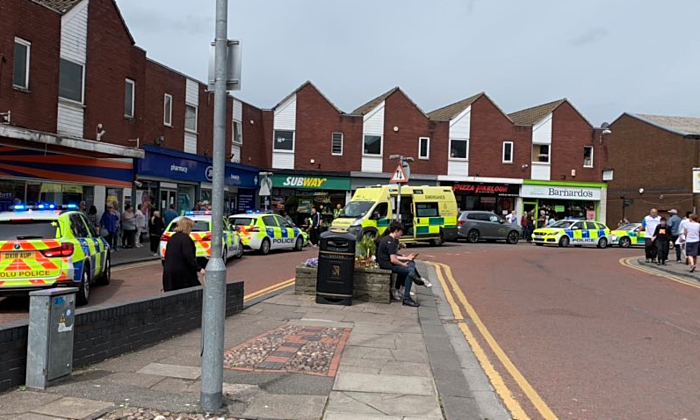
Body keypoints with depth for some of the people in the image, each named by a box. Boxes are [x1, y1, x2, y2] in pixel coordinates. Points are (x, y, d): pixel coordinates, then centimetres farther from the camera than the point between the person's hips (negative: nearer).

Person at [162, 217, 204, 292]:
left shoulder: (172, 238, 14)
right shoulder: (185, 238, -13)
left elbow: (167, 255, 22)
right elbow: (189, 257, -21)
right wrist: (198, 269, -19)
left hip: (168, 272, 9)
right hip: (182, 273, -9)